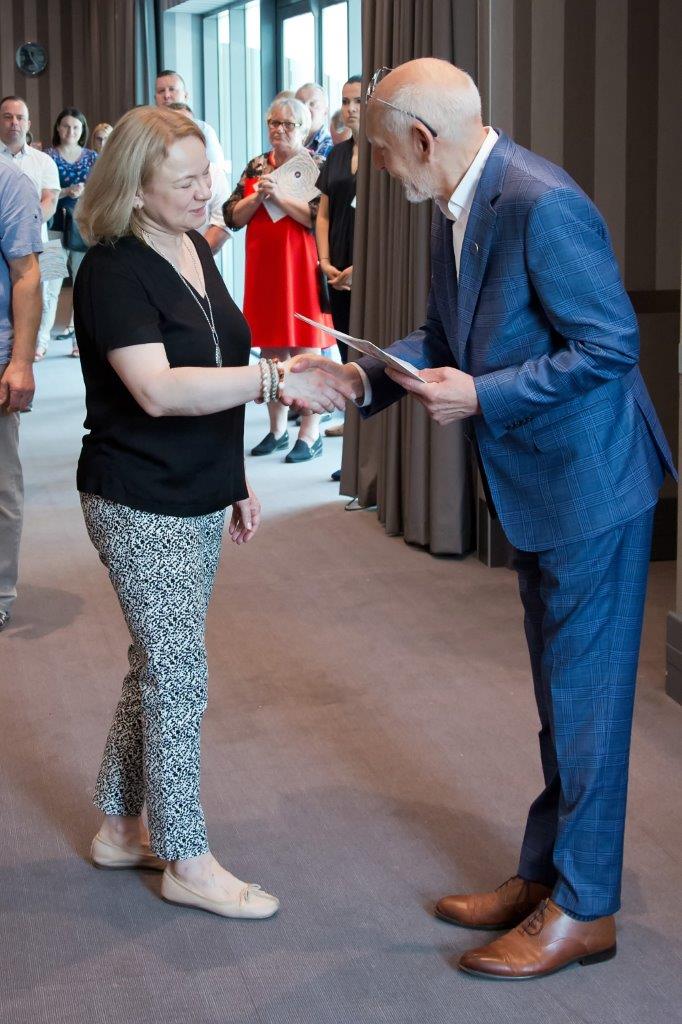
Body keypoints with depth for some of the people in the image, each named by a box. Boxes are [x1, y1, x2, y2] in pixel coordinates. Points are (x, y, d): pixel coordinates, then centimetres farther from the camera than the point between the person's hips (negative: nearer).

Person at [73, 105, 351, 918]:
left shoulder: (194, 251, 9)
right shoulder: (113, 271, -17)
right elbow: (157, 390, -29)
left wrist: (236, 485, 19)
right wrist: (276, 379, -33)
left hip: (194, 502, 8)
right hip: (140, 507, -8)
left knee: (157, 668, 16)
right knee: (179, 676, -1)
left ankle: (121, 827, 31)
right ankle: (186, 862, 12)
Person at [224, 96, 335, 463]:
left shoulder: (316, 167, -1)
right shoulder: (255, 167, 13)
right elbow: (232, 217, 8)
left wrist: (280, 196, -18)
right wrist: (257, 196, -9)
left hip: (301, 267, -5)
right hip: (264, 267, 5)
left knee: (304, 348, -4)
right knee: (271, 347, 9)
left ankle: (310, 433, 3)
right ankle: (277, 429, 19)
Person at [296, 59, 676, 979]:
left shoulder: (542, 205, -24)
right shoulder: (456, 210, 5)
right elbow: (445, 336, 14)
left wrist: (480, 395, -24)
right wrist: (365, 379, -1)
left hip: (590, 482, -10)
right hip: (537, 488, 10)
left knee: (585, 696, 1)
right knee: (560, 695, 18)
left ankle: (584, 909, 14)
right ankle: (545, 877, 33)